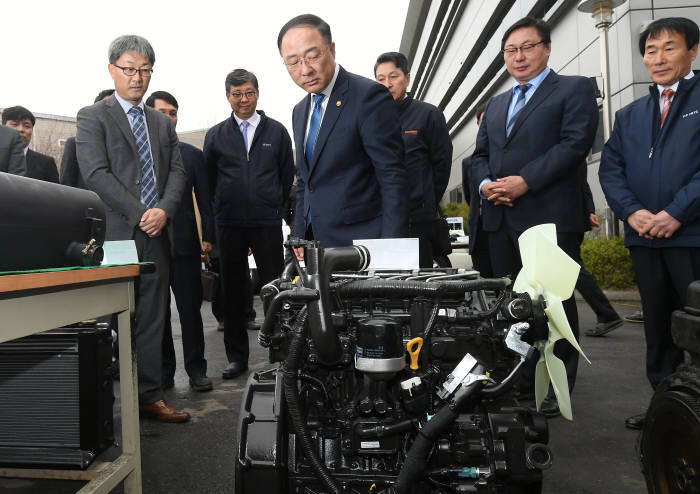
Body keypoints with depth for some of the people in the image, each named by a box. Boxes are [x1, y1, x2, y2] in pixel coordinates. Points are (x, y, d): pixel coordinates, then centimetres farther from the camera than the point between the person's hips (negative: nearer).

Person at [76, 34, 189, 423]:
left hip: (155, 234, 5)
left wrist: (164, 210, -8)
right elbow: (96, 174, -9)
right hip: (114, 235, -4)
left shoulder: (163, 123, 18)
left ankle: (150, 397, 16)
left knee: (152, 321, 7)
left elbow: (177, 172, 10)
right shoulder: (92, 117, 3)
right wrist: (140, 214, -14)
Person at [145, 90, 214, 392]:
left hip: (184, 244, 0)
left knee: (190, 310, 4)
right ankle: (163, 372, 19)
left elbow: (204, 199, 10)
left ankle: (196, 370, 15)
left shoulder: (192, 155, 10)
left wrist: (208, 237, 3)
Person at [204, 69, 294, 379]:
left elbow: (288, 175, 10)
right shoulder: (215, 135, 9)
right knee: (233, 292, 7)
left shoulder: (277, 131, 7)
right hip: (229, 225, 2)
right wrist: (222, 209, 10)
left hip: (267, 223, -1)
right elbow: (208, 179, 13)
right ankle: (237, 356, 18)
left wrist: (274, 207, 8)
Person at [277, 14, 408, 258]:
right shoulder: (300, 111, 13)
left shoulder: (369, 96, -11)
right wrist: (300, 237, 12)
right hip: (315, 244, 7)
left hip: (360, 245, -7)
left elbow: (393, 178, -16)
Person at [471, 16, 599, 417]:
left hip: (550, 216, -6)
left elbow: (575, 142, -10)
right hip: (502, 218, 6)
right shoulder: (497, 104, 24)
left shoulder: (574, 89, 4)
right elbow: (480, 154, 20)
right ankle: (519, 382, 23)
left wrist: (525, 181, -18)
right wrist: (485, 182, -1)